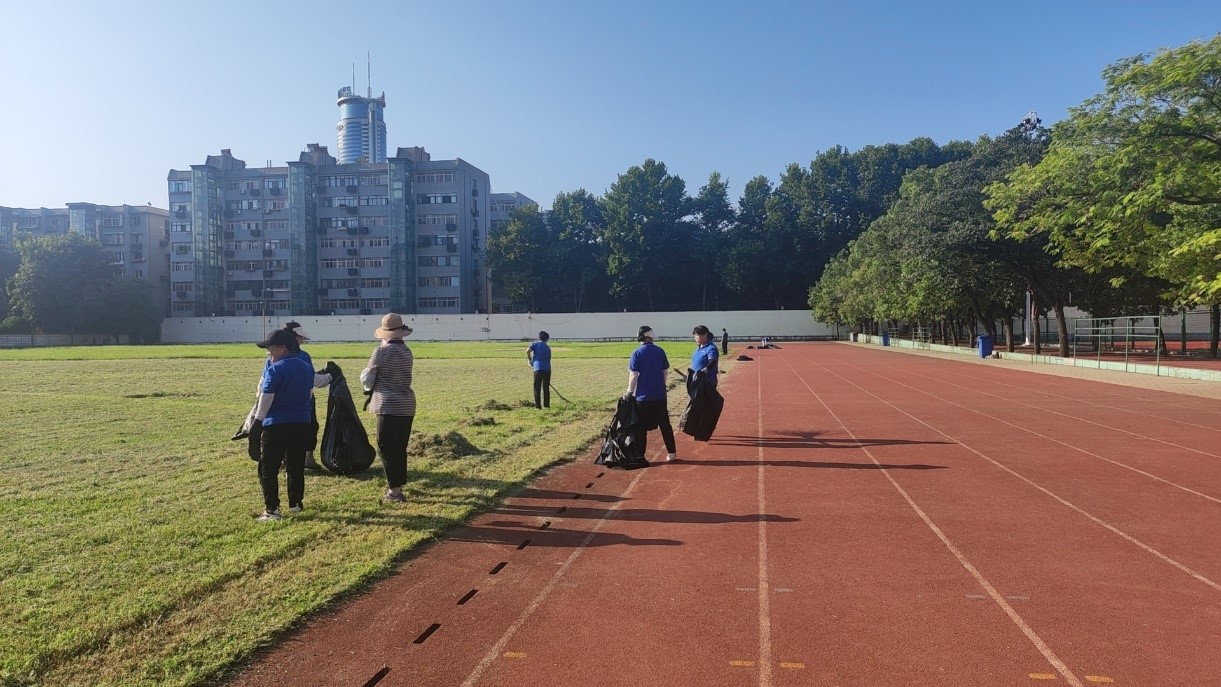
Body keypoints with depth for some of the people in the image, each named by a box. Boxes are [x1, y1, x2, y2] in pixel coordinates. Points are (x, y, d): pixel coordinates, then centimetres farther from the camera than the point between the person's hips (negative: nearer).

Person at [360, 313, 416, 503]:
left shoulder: (382, 351, -11)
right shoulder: (406, 351, 9)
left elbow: (367, 379, -7)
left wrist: (365, 372, 14)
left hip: (389, 406, -7)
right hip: (407, 404, 7)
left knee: (386, 448, 0)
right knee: (400, 448, 15)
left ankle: (394, 490, -2)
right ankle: (397, 486, 23)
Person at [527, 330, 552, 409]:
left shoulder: (536, 344, 6)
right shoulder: (548, 347, 18)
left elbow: (528, 351, -10)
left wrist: (530, 360, 6)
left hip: (538, 368, -3)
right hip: (547, 369, 3)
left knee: (537, 388, 3)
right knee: (546, 388, 13)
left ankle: (538, 405, 1)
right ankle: (546, 405, 15)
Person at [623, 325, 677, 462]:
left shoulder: (637, 353, -10)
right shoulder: (660, 351, 1)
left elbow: (634, 375, -12)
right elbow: (665, 371, 7)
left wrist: (630, 392, -1)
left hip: (643, 396, -3)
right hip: (660, 395, 3)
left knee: (642, 426, 5)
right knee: (665, 424, 12)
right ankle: (672, 453, 15)